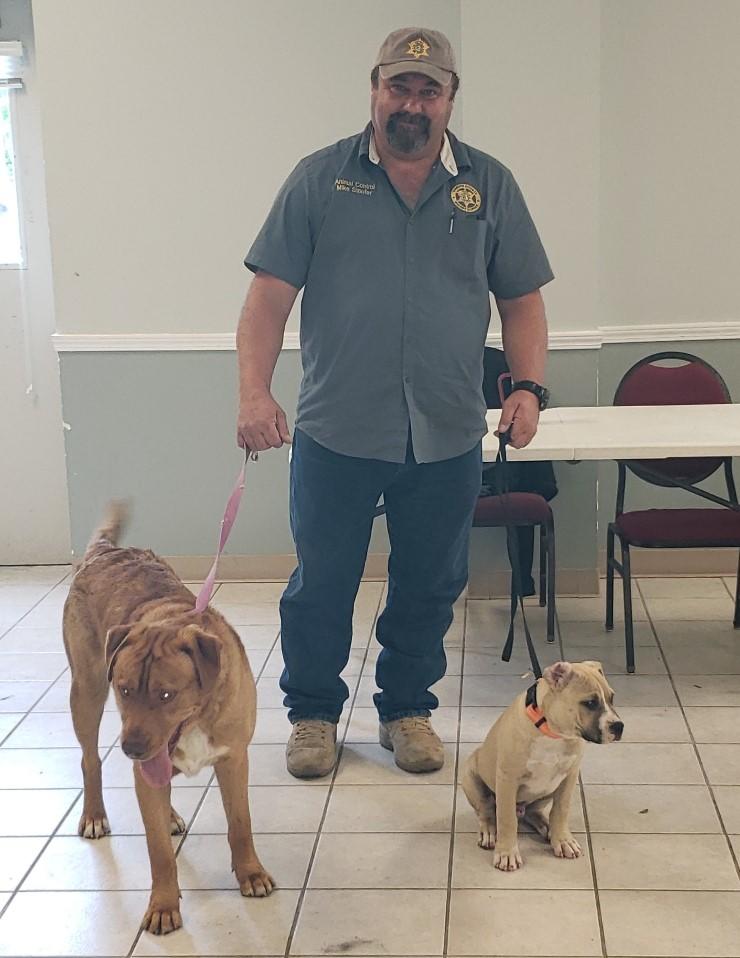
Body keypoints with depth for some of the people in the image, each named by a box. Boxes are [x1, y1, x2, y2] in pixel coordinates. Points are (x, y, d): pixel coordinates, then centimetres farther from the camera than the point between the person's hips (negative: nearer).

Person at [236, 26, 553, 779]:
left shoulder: (489, 185, 6)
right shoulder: (320, 179, 1)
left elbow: (521, 300, 8)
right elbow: (270, 293, -2)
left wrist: (528, 387, -5)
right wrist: (254, 391, -13)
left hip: (448, 438, 2)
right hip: (335, 433, -1)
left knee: (429, 588, 13)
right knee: (320, 585, 9)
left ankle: (407, 709, 32)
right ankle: (313, 713, 28)